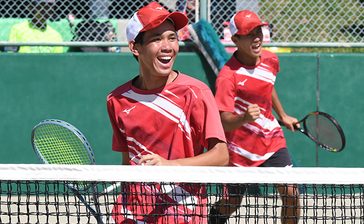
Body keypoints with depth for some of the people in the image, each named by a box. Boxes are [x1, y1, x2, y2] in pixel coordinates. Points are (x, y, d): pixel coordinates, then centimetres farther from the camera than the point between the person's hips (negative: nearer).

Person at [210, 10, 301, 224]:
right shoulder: (228, 76, -23)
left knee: (291, 193, -11)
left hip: (272, 140, 4)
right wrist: (244, 118, -47)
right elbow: (223, 122, -28)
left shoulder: (271, 60, -3)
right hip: (241, 148, -4)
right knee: (230, 205, 10)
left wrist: (282, 115, 28)